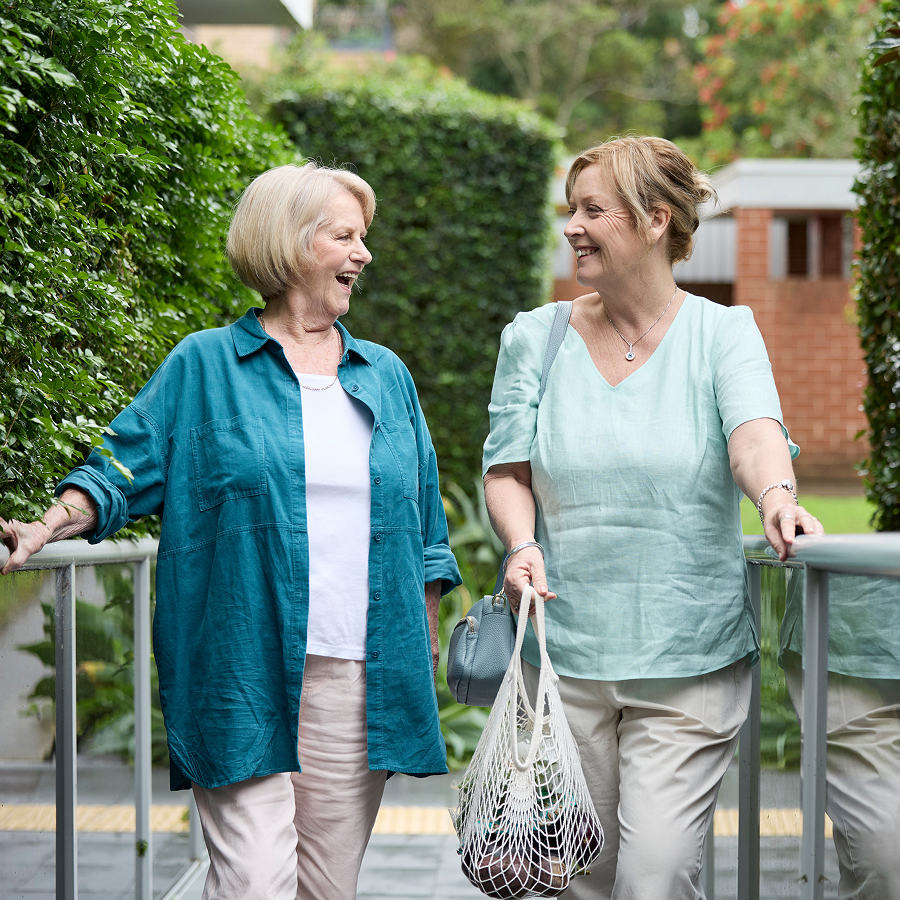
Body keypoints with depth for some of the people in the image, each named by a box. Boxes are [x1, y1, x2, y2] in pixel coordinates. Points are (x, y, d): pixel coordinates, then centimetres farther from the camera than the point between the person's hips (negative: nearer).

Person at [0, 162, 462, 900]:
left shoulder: (386, 376, 16)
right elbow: (124, 472, 1)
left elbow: (422, 523, 19)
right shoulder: (205, 367, 4)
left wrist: (427, 650, 15)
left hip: (359, 676, 4)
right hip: (243, 676, -4)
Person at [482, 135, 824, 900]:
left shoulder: (722, 333, 0)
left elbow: (754, 431, -18)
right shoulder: (536, 338, 7)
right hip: (563, 652, 3)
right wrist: (522, 545, -16)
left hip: (691, 661, -2)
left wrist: (777, 494, -40)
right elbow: (508, 469, 5)